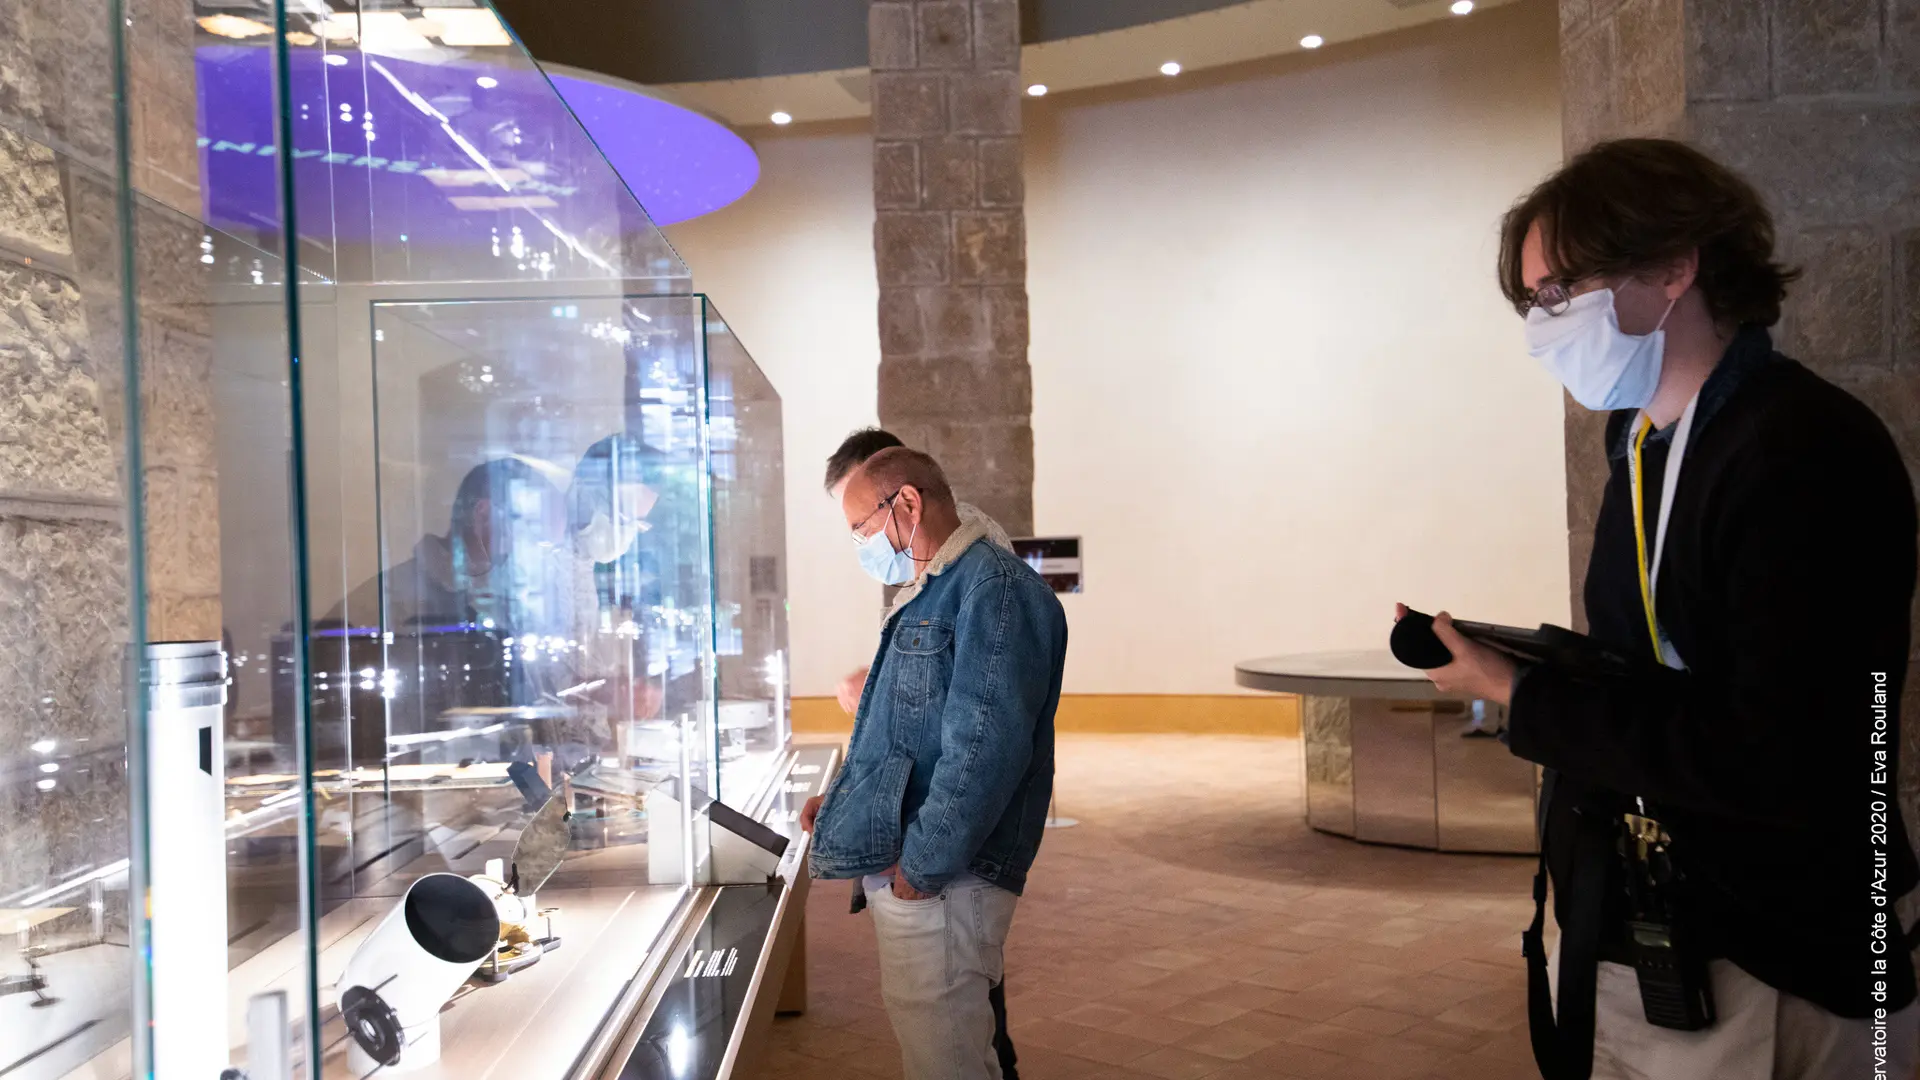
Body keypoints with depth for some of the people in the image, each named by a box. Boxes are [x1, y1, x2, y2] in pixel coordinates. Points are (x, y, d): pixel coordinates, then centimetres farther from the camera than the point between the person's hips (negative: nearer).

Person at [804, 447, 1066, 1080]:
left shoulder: (995, 589, -15)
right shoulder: (929, 594, 19)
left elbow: (985, 744, -23)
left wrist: (922, 862, -21)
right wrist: (845, 799, 17)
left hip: (940, 880, -10)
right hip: (901, 867, 11)